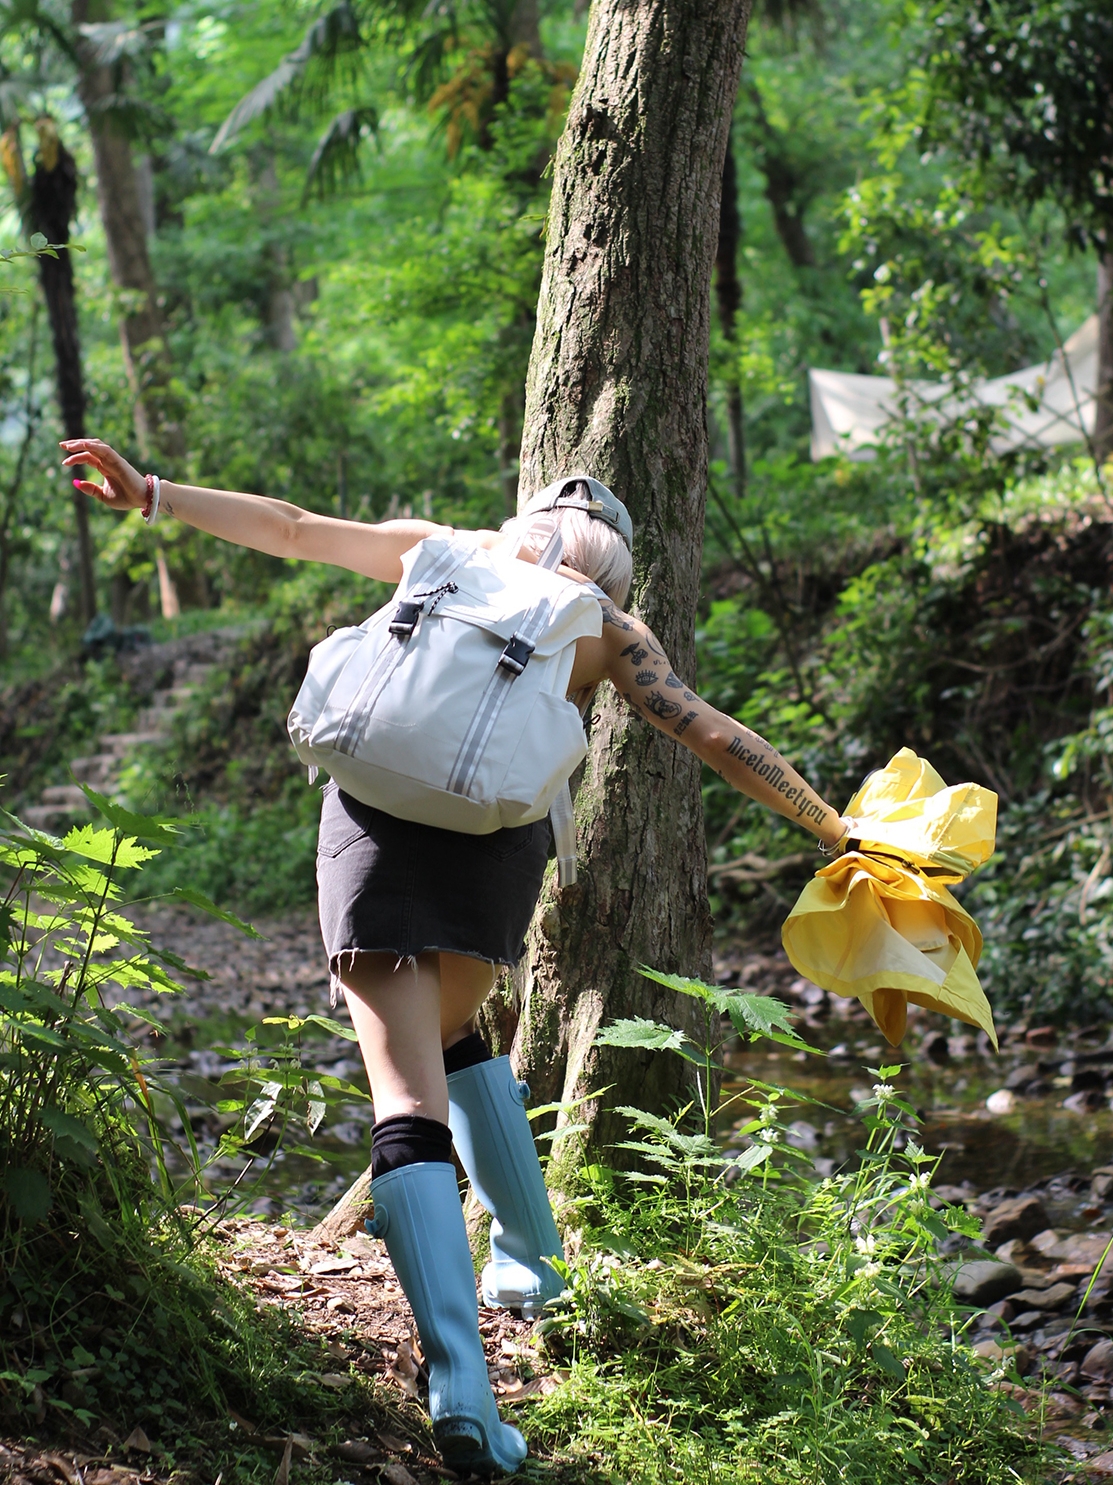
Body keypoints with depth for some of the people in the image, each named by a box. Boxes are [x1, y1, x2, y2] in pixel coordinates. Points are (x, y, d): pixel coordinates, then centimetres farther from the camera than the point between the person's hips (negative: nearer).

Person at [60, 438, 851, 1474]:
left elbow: (291, 529, 18)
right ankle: (530, 1260, 36)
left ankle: (459, 1380, -22)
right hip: (502, 840, 2)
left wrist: (149, 494, 23)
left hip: (380, 814, -1)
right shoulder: (611, 632, 18)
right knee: (452, 1036, 31)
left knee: (408, 1095, -9)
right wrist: (837, 834, 19)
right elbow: (716, 741, 14)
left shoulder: (446, 554, 21)